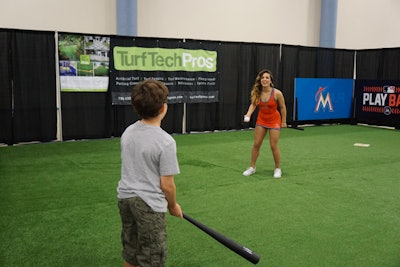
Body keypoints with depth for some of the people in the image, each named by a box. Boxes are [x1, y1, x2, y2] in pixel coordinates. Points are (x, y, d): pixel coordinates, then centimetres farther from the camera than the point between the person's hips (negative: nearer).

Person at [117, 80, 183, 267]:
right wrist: (173, 205, 3)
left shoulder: (128, 132, 1)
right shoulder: (166, 141, -20)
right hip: (149, 204, -7)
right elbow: (166, 184, -15)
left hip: (125, 197, 7)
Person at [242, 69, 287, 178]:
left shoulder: (277, 93, -22)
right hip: (261, 120, 3)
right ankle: (252, 167, 20)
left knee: (273, 146, -3)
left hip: (274, 121, -3)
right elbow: (253, 104, -5)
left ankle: (278, 169, 17)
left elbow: (282, 107, -9)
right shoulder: (255, 93, -16)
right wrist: (248, 115, -24)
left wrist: (283, 121, -1)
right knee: (256, 144, 5)